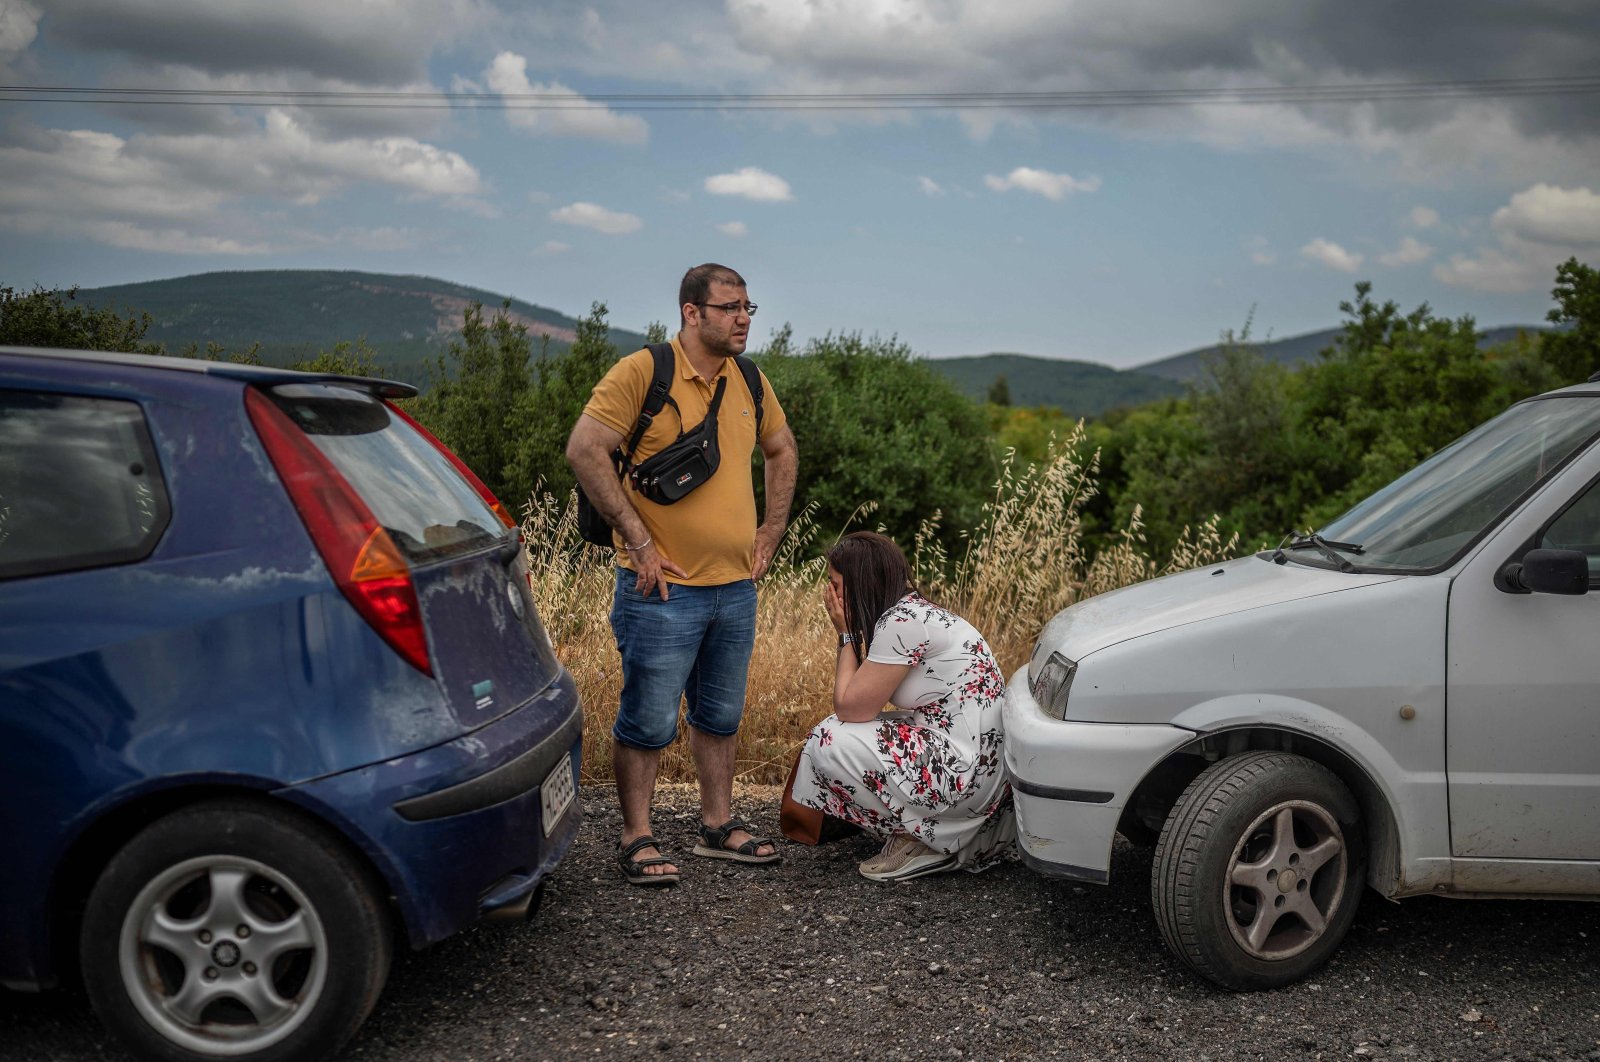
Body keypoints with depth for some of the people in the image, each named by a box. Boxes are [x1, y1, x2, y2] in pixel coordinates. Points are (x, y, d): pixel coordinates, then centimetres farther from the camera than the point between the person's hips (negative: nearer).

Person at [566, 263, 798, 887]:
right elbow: (585, 450, -17)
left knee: (720, 716, 17)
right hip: (665, 588, -6)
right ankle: (636, 839, 14)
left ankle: (718, 826, 30)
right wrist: (639, 541, -17)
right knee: (648, 722, 1)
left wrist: (771, 530, 15)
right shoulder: (643, 372, -11)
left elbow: (781, 450, 25)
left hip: (736, 587, 7)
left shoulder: (748, 382, 9)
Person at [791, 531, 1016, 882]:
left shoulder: (902, 621, -16)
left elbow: (850, 708, -10)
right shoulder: (912, 610, 13)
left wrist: (847, 633, -3)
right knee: (841, 733, 16)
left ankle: (924, 843, -1)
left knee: (829, 741, -10)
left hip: (967, 771, -10)